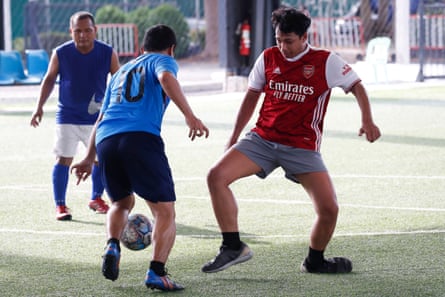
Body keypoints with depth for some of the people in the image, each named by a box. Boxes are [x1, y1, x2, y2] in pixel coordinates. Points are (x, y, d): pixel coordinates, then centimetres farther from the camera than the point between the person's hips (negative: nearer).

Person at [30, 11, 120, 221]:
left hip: (97, 116, 2)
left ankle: (96, 199, 27)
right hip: (67, 116, -2)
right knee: (63, 159, -7)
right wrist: (39, 107, -5)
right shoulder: (60, 54, -12)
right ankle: (60, 205, 0)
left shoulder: (108, 54, -11)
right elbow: (49, 79, 2)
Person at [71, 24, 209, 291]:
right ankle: (157, 272, -19)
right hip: (141, 137, -6)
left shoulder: (121, 71, 34)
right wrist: (190, 116, -19)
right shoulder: (163, 60, 16)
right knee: (165, 212, -2)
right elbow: (166, 78, -10)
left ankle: (113, 246, 2)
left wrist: (90, 159, 49)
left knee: (122, 203, 28)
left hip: (106, 141, 6)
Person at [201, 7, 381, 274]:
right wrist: (235, 136, 15)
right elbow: (252, 95, 14)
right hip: (262, 139, 2)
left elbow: (356, 86, 0)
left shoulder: (326, 62, -6)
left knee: (329, 209, -13)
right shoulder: (268, 58, 3)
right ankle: (233, 247, -8)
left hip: (302, 147, -2)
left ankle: (314, 261, 17)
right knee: (217, 176, -18)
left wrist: (367, 120, -17)